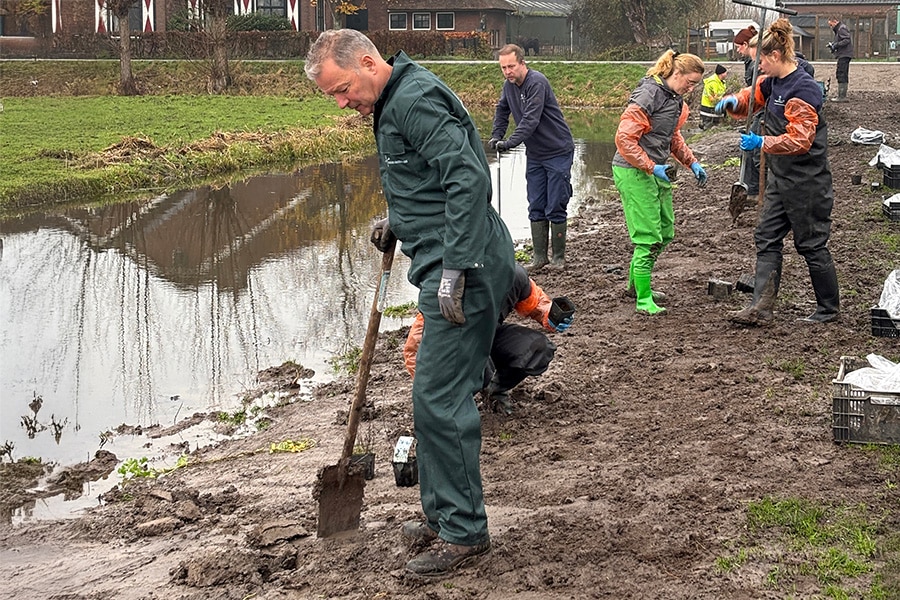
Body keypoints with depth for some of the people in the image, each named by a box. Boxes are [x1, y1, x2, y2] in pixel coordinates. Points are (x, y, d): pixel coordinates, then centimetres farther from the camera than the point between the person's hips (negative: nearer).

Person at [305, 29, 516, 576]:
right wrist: (401, 224, 18)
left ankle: (465, 532, 1)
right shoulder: (393, 102, 17)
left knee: (440, 399, -8)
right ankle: (442, 513, 27)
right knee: (437, 396, 16)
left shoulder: (414, 100, -16)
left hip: (466, 271, -11)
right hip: (447, 268, 11)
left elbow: (470, 179, -24)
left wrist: (455, 269, -26)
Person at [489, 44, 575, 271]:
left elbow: (531, 120, -29)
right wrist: (496, 137, 3)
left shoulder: (537, 82, -20)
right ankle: (539, 256, 12)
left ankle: (559, 257, 7)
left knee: (555, 208, -3)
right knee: (536, 208, 7)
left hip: (558, 152, -7)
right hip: (534, 155, 8)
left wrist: (510, 142, -36)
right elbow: (502, 111, 19)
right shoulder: (509, 85, 5)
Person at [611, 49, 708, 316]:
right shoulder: (649, 95, -19)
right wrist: (652, 167, -25)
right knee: (648, 238, -9)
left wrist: (692, 163, 12)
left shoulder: (675, 98, 10)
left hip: (656, 171, 10)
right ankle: (643, 300, 0)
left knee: (665, 232, 16)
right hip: (633, 171, -10)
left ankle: (634, 283, 32)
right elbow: (624, 138, -22)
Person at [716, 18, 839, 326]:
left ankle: (829, 309, 19)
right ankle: (761, 308, 4)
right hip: (781, 179, 9)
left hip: (806, 183, -9)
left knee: (811, 244, 3)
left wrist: (763, 142, -31)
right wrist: (733, 101, 5)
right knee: (766, 239, 5)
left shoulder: (803, 89, -20)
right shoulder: (774, 83, 7)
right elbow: (754, 95, 26)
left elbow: (800, 140, -26)